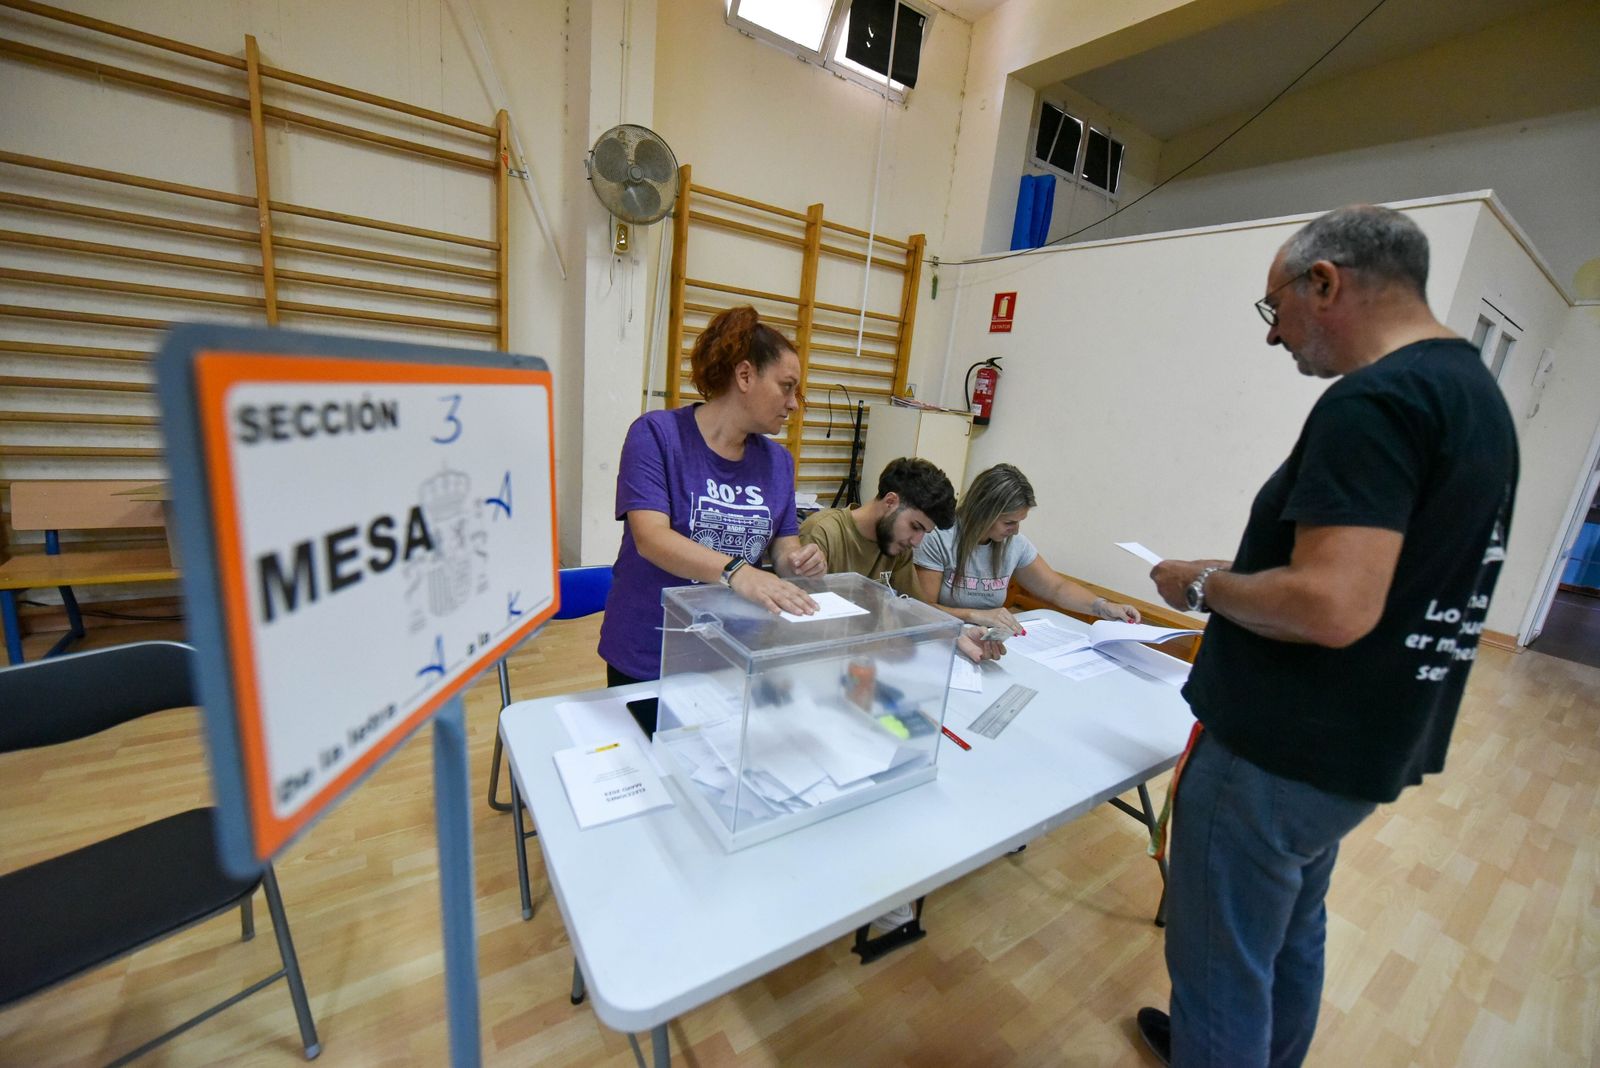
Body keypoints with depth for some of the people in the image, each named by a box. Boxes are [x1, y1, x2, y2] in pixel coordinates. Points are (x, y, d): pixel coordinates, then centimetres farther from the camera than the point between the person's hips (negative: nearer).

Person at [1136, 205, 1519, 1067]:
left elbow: (1330, 608, -30)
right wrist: (1240, 574, 14)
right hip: (1365, 747, 10)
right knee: (1289, 932, 29)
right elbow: (1400, 574, 15)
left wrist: (1204, 584, -14)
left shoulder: (1371, 400, -22)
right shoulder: (1476, 391, 10)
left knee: (1220, 963, 9)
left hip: (1276, 755, -10)